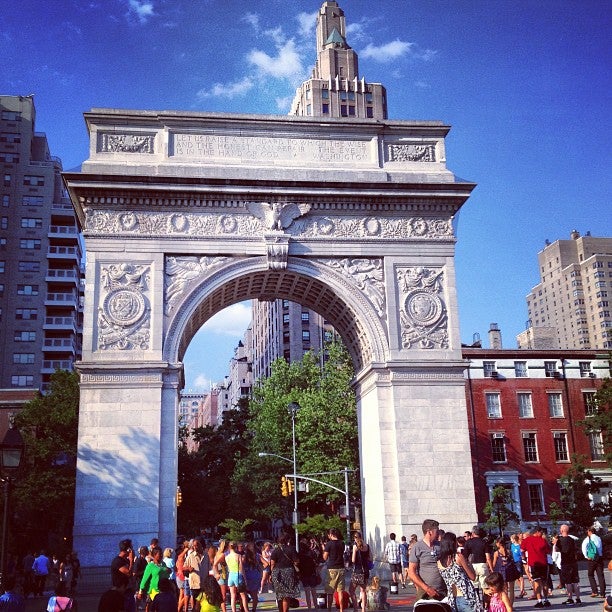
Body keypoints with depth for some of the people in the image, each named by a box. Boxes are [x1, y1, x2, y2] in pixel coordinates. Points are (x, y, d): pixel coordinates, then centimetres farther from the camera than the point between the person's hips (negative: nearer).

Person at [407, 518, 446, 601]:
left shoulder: (440, 546, 11)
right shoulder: (417, 548, -3)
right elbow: (411, 573, -5)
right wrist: (427, 589, -12)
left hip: (443, 591, 4)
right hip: (425, 593, -4)